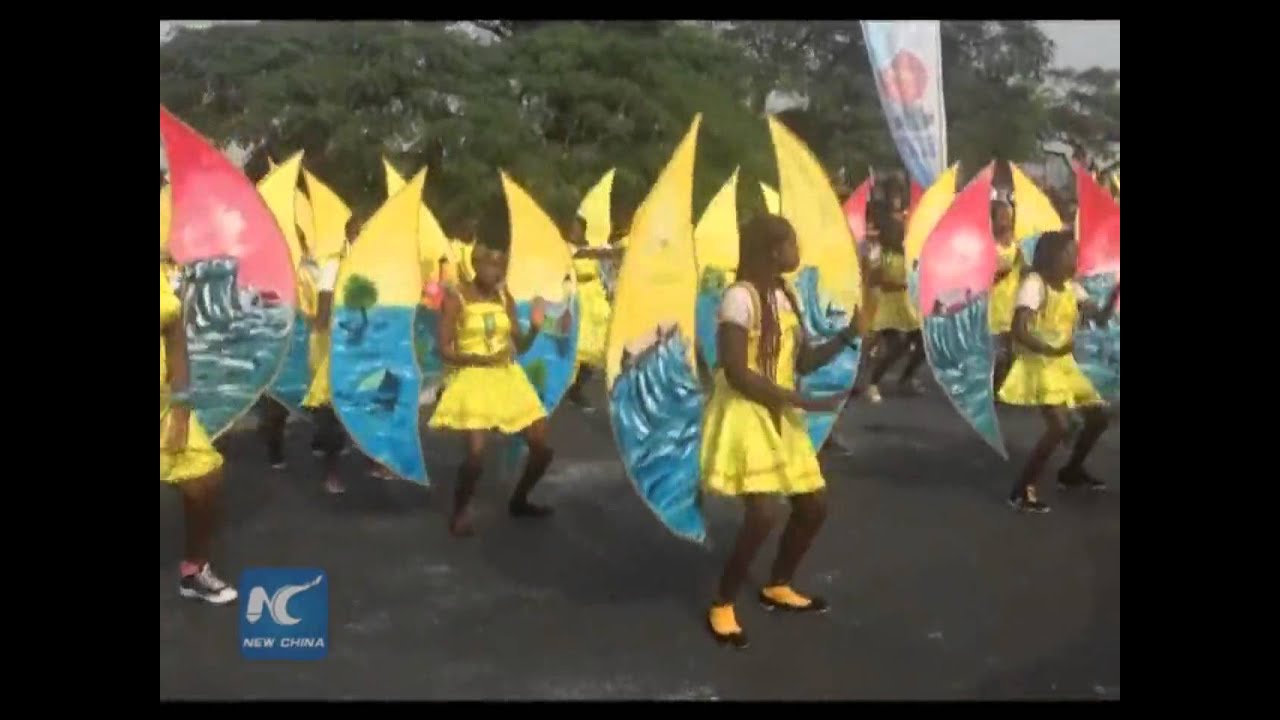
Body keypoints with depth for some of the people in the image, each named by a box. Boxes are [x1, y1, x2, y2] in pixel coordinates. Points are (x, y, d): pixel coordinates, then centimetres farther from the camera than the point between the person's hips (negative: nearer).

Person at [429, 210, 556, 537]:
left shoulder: (505, 297, 7)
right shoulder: (455, 297, -8)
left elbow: (519, 345, 7)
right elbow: (444, 350, -11)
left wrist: (535, 328, -13)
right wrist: (482, 359, -23)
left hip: (507, 378, 6)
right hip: (472, 379, -6)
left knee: (542, 447, 5)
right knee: (477, 453, -21)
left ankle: (518, 501, 30)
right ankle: (460, 511, 6)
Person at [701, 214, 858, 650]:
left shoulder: (785, 297, 11)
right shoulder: (741, 297, -17)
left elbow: (804, 362, 14)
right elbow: (736, 373, -21)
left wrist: (848, 335, -1)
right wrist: (804, 402, -21)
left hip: (781, 417, 9)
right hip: (746, 415, -9)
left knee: (813, 504, 12)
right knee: (761, 515, -16)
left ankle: (777, 588, 32)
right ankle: (722, 605, 4)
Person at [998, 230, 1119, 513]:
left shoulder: (1071, 287, 9)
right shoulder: (1034, 283, -17)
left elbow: (1100, 317, 3)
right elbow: (1018, 331, -25)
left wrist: (1115, 292, -10)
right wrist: (1050, 351, -25)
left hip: (1064, 364, 9)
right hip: (1039, 364, -9)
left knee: (1098, 415, 13)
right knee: (1058, 427, -22)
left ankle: (1071, 472, 32)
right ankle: (1021, 490, -12)